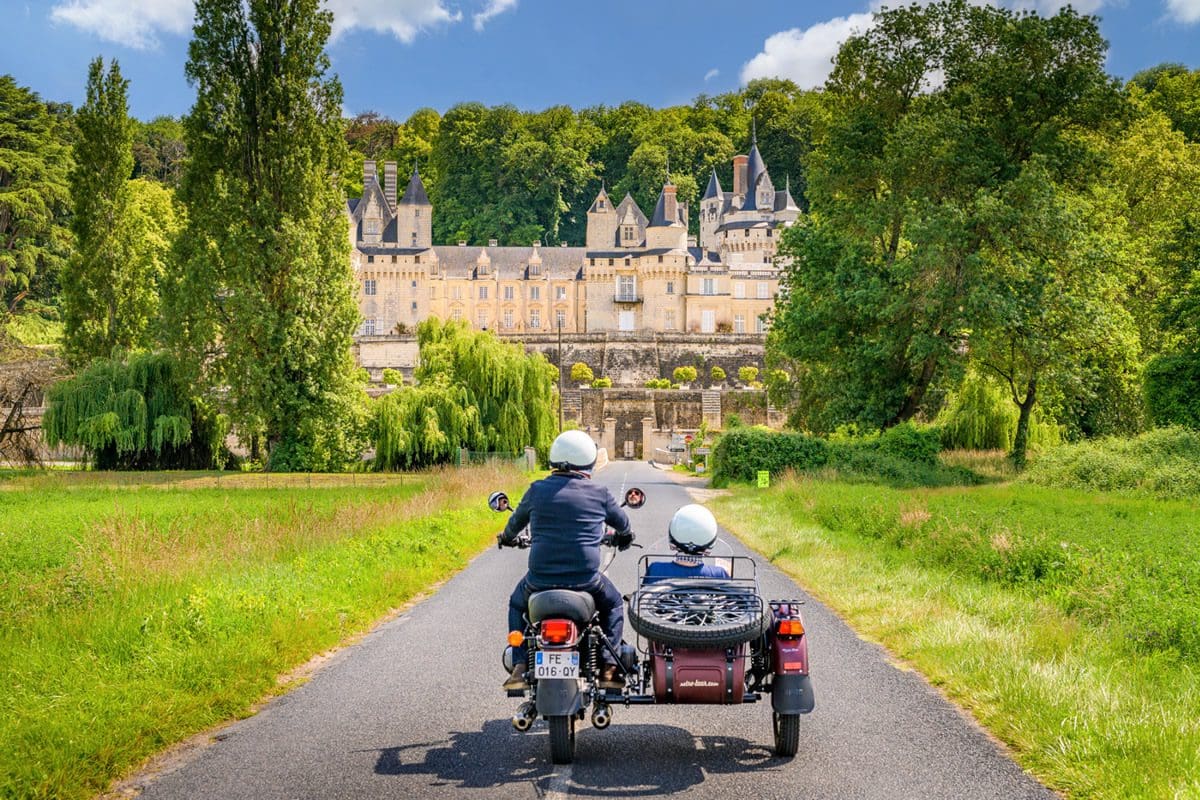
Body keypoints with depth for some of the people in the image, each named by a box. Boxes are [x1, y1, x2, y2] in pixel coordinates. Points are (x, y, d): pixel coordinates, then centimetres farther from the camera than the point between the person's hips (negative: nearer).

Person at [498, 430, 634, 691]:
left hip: (540, 578, 1)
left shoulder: (538, 490, 1)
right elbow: (623, 524, 19)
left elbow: (517, 520, 19)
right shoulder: (599, 494, 0)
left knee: (517, 604, 32)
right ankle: (608, 667, 14)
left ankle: (519, 668, 16)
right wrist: (623, 537, 44)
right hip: (585, 579, -1)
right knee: (613, 604, 30)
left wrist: (507, 537, 42)